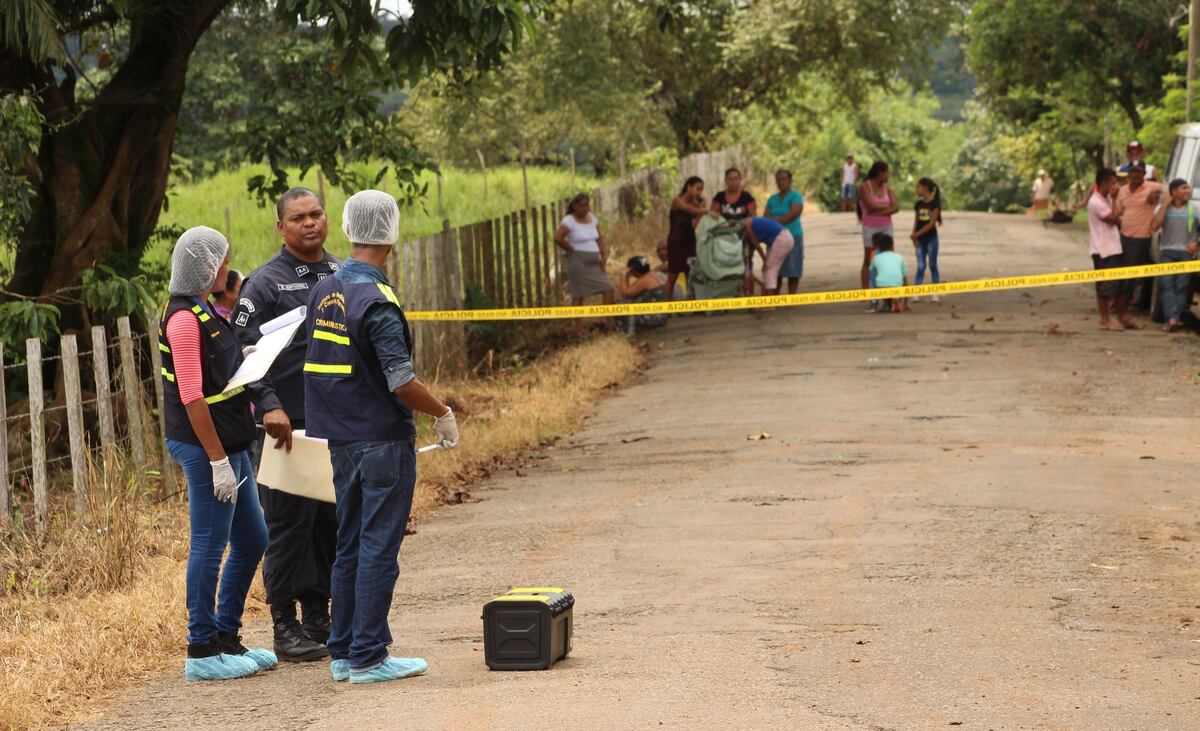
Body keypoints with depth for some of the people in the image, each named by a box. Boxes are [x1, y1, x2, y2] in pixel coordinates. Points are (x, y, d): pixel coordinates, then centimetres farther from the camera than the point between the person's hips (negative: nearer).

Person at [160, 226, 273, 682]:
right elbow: (191, 397, -20)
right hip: (203, 446, -10)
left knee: (252, 540, 15)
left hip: (229, 444, 10)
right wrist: (217, 459, -21)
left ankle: (226, 636, 25)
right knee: (210, 545, -4)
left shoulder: (205, 312, 15)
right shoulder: (184, 318, -16)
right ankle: (202, 652, 4)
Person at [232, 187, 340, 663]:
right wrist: (269, 406, -22)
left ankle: (318, 616, 19)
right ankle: (286, 626, 5)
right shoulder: (265, 283, -5)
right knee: (289, 523, -2)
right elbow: (244, 352, -11)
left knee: (333, 521, 9)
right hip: (287, 425, -5)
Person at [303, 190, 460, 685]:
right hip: (383, 440, -8)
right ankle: (367, 658, 0)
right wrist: (443, 414, -7)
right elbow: (401, 381, -21)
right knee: (379, 548, -2)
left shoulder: (323, 292, 7)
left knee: (349, 546, 14)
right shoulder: (377, 301, -18)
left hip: (341, 439, 8)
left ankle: (343, 652, 18)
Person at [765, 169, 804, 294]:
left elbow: (794, 213, -13)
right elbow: (766, 217, 9)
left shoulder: (796, 196, 1)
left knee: (792, 271, -5)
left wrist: (777, 221, -14)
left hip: (793, 235, -5)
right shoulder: (772, 198, 17)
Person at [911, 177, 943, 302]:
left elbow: (932, 223, -14)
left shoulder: (934, 204, -7)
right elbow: (916, 222, 9)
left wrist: (917, 234, -19)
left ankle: (935, 293, 6)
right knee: (920, 266, 3)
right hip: (920, 239, 4)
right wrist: (914, 236, -5)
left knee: (932, 265, 2)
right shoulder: (919, 204, 9)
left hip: (931, 237, -4)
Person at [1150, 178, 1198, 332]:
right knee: (1166, 284, -13)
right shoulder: (1165, 208, 7)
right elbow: (1155, 225, -9)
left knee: (1181, 286, -4)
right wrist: (1165, 204, -7)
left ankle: (1174, 318, -3)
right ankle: (1172, 318, -21)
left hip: (1186, 252, 0)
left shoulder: (1193, 209, 6)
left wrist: (1195, 242, -6)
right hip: (1167, 251, 0)